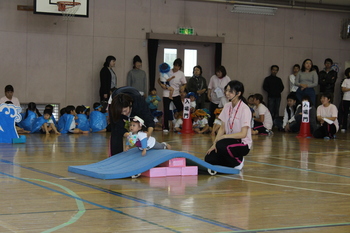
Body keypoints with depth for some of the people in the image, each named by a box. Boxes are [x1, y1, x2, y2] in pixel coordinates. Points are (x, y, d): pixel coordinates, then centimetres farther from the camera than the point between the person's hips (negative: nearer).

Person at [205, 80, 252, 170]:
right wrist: (214, 144, -5)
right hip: (230, 141, 6)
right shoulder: (227, 106, 6)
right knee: (209, 159, -13)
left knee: (221, 145, -35)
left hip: (242, 143, -6)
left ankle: (238, 161, -7)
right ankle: (232, 161, 10)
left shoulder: (244, 109, -15)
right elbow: (222, 128, 7)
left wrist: (224, 136, -24)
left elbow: (243, 134, -21)